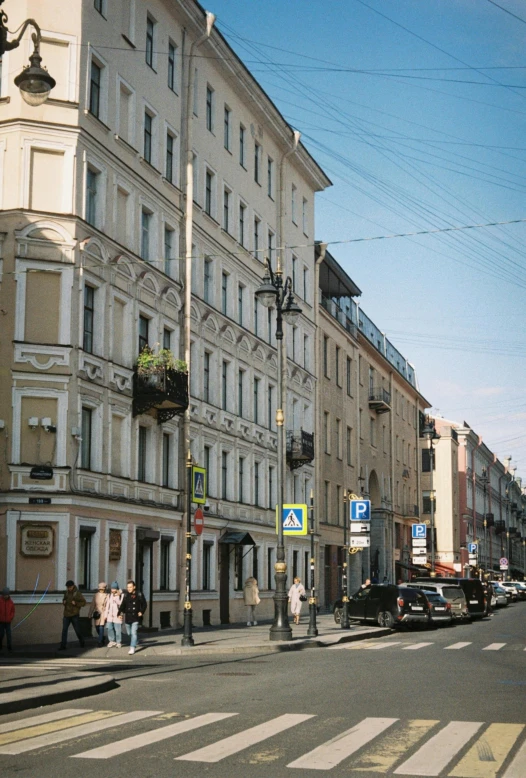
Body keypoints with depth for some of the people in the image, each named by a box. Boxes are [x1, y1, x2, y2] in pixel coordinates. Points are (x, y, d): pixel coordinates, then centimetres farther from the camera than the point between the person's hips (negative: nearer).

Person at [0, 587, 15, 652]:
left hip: (8, 622, 1)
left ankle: (9, 647, 0)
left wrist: (11, 618, -4)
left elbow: (13, 611, 7)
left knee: (9, 635, -3)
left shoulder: (11, 602, 2)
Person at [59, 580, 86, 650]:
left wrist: (76, 603, -21)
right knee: (64, 630, -5)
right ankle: (63, 645, -4)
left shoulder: (77, 593, -8)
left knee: (77, 630, 6)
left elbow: (83, 602, -7)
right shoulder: (66, 593, 8)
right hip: (66, 615, 4)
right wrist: (63, 602, 1)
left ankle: (81, 642, 30)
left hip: (74, 615, -4)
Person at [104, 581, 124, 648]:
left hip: (118, 616, -5)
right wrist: (105, 615, 15)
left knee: (118, 630, -4)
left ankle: (119, 642, 9)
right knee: (110, 629, 3)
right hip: (110, 616, 5)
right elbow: (107, 606, 17)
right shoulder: (109, 595, 13)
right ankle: (112, 641, 19)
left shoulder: (121, 595, -4)